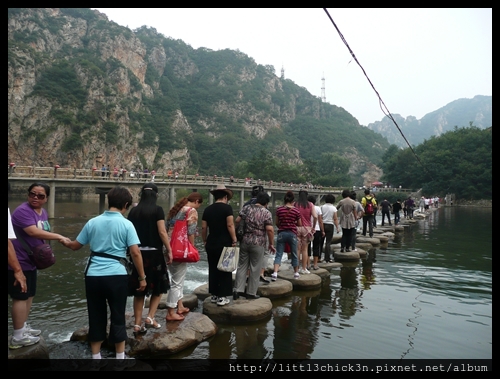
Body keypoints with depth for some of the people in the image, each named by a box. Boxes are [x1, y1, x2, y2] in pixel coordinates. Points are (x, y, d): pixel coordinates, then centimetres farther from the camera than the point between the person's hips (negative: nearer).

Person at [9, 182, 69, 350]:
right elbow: (33, 232, -30)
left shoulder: (43, 212, 9)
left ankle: (24, 327, 34)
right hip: (19, 262, -9)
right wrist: (58, 237, -28)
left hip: (31, 261, 9)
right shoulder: (22, 211, -19)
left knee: (29, 295, 19)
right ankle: (18, 336, 9)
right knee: (21, 297, -2)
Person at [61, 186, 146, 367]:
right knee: (117, 317, 10)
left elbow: (76, 246, 16)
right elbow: (135, 253, -12)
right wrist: (142, 277, -4)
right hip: (116, 276, -3)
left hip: (93, 276, 3)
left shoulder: (92, 222, 5)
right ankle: (120, 359, 22)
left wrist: (65, 242, 38)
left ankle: (96, 358, 28)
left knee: (96, 317, 16)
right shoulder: (126, 224, -6)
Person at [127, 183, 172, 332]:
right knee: (158, 286, 14)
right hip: (153, 252, -4)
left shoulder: (134, 210, 5)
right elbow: (162, 232, -13)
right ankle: (150, 318, 6)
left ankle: (138, 324, 16)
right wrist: (169, 250, -5)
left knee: (139, 289, 13)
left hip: (137, 252, 4)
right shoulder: (157, 209, -8)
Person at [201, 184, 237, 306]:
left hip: (211, 244, 5)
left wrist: (205, 241, 17)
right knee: (224, 270, 4)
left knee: (213, 270, 13)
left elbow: (203, 227, 6)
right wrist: (234, 240, -9)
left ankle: (214, 295, 21)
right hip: (225, 244, -5)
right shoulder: (227, 208, -8)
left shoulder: (208, 209, 6)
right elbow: (230, 225, -17)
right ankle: (222, 297, 5)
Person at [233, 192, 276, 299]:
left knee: (242, 266, 13)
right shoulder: (266, 213, -7)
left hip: (244, 241, 4)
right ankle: (251, 293, 14)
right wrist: (271, 244, -4)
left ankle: (238, 290, 12)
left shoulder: (247, 208, 4)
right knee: (255, 269, 7)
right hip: (258, 244, -4)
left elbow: (237, 221, -1)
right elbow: (269, 229, -14)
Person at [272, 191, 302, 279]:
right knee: (294, 254, 15)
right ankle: (296, 273, 29)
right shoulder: (296, 210, -5)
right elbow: (299, 224, 3)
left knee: (278, 254, 1)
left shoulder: (279, 209, -2)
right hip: (292, 233, 0)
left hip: (281, 233, 0)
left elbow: (277, 223, 6)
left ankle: (275, 273, -14)